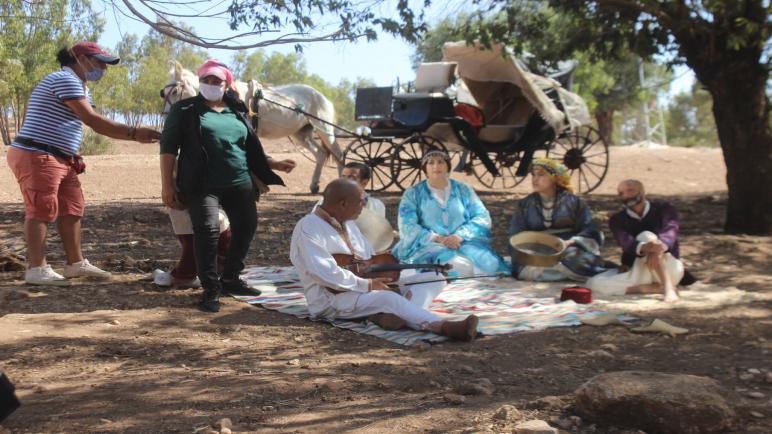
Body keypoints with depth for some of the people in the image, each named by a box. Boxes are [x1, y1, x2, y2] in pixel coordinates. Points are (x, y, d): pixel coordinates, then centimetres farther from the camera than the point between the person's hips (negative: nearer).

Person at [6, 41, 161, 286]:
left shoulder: (78, 86, 21)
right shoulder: (65, 79, -15)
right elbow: (92, 120, -22)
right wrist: (134, 134, -24)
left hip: (60, 160, 10)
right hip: (36, 156, -10)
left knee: (72, 208, 9)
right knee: (41, 210, -7)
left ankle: (75, 264, 15)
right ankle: (37, 269, -3)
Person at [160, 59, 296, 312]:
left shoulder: (237, 112, 18)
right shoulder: (185, 110, 5)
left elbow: (251, 149, 26)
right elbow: (168, 146, 0)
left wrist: (274, 164, 19)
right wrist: (167, 184, -7)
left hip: (239, 182, 5)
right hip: (203, 184, -5)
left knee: (246, 227, 5)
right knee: (207, 229, -17)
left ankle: (230, 279, 24)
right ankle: (211, 289, -7)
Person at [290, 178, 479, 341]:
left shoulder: (347, 223, 17)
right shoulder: (309, 227, -12)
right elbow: (324, 273, -24)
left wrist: (382, 278, -3)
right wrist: (368, 285, -20)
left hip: (368, 287, 9)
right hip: (332, 298, -9)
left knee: (434, 278, -5)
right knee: (388, 298, -39)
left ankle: (400, 315, -34)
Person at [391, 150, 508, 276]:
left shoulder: (463, 190, 14)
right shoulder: (413, 194, 7)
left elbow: (483, 218, 5)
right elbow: (408, 227, -3)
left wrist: (459, 236, -13)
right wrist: (438, 238, -17)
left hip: (465, 243, 3)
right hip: (429, 246, -3)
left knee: (489, 264, -28)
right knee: (459, 266, -35)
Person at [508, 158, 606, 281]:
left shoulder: (573, 201, 9)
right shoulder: (524, 205, 15)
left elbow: (591, 232, 3)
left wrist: (571, 242, -17)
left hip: (569, 249, -2)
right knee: (526, 269, -33)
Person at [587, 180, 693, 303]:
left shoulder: (664, 209, 0)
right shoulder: (617, 220, 4)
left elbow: (670, 231, -22)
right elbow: (626, 242, -18)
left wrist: (658, 248, -46)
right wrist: (644, 248, -43)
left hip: (670, 270, -3)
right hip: (639, 272, 3)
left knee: (646, 236, -29)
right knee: (594, 283, -23)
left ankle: (668, 287, -36)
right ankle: (658, 288, -22)